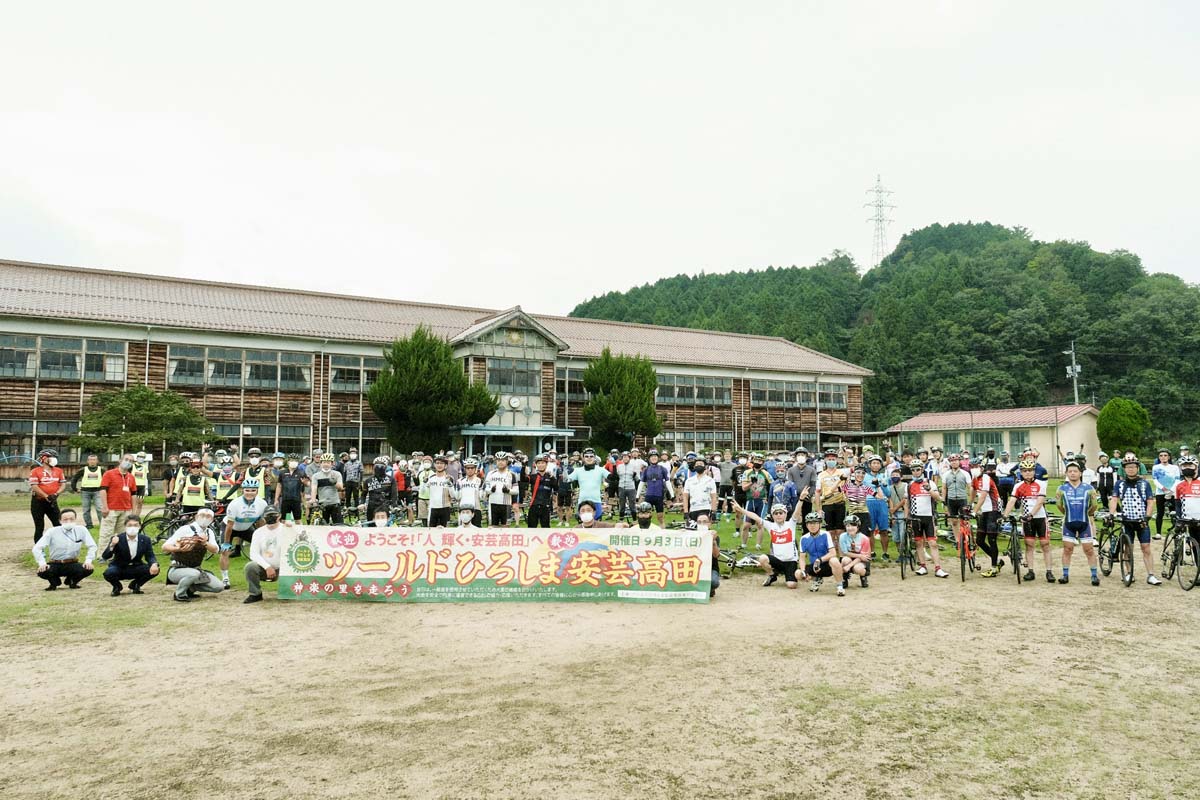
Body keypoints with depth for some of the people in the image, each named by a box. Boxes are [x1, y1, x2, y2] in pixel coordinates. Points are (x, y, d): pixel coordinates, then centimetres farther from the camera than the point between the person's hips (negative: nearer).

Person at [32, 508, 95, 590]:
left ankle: (72, 581, 8)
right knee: (42, 572, -33)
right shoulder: (52, 532, -8)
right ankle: (55, 582, 6)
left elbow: (92, 546, -1)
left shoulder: (81, 530, -5)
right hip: (55, 565, -1)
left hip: (72, 564, 1)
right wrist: (42, 563, -22)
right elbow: (37, 548, -9)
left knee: (88, 570, -28)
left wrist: (88, 561, -15)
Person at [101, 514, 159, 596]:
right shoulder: (117, 539, -14)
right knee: (108, 573, -33)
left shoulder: (145, 540, -6)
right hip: (119, 568, -2)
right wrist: (112, 545, -38)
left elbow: (150, 556, -4)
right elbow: (105, 557, -18)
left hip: (136, 569, 2)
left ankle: (135, 585, 9)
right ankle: (117, 586, 5)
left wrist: (154, 564, -28)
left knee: (154, 570, -21)